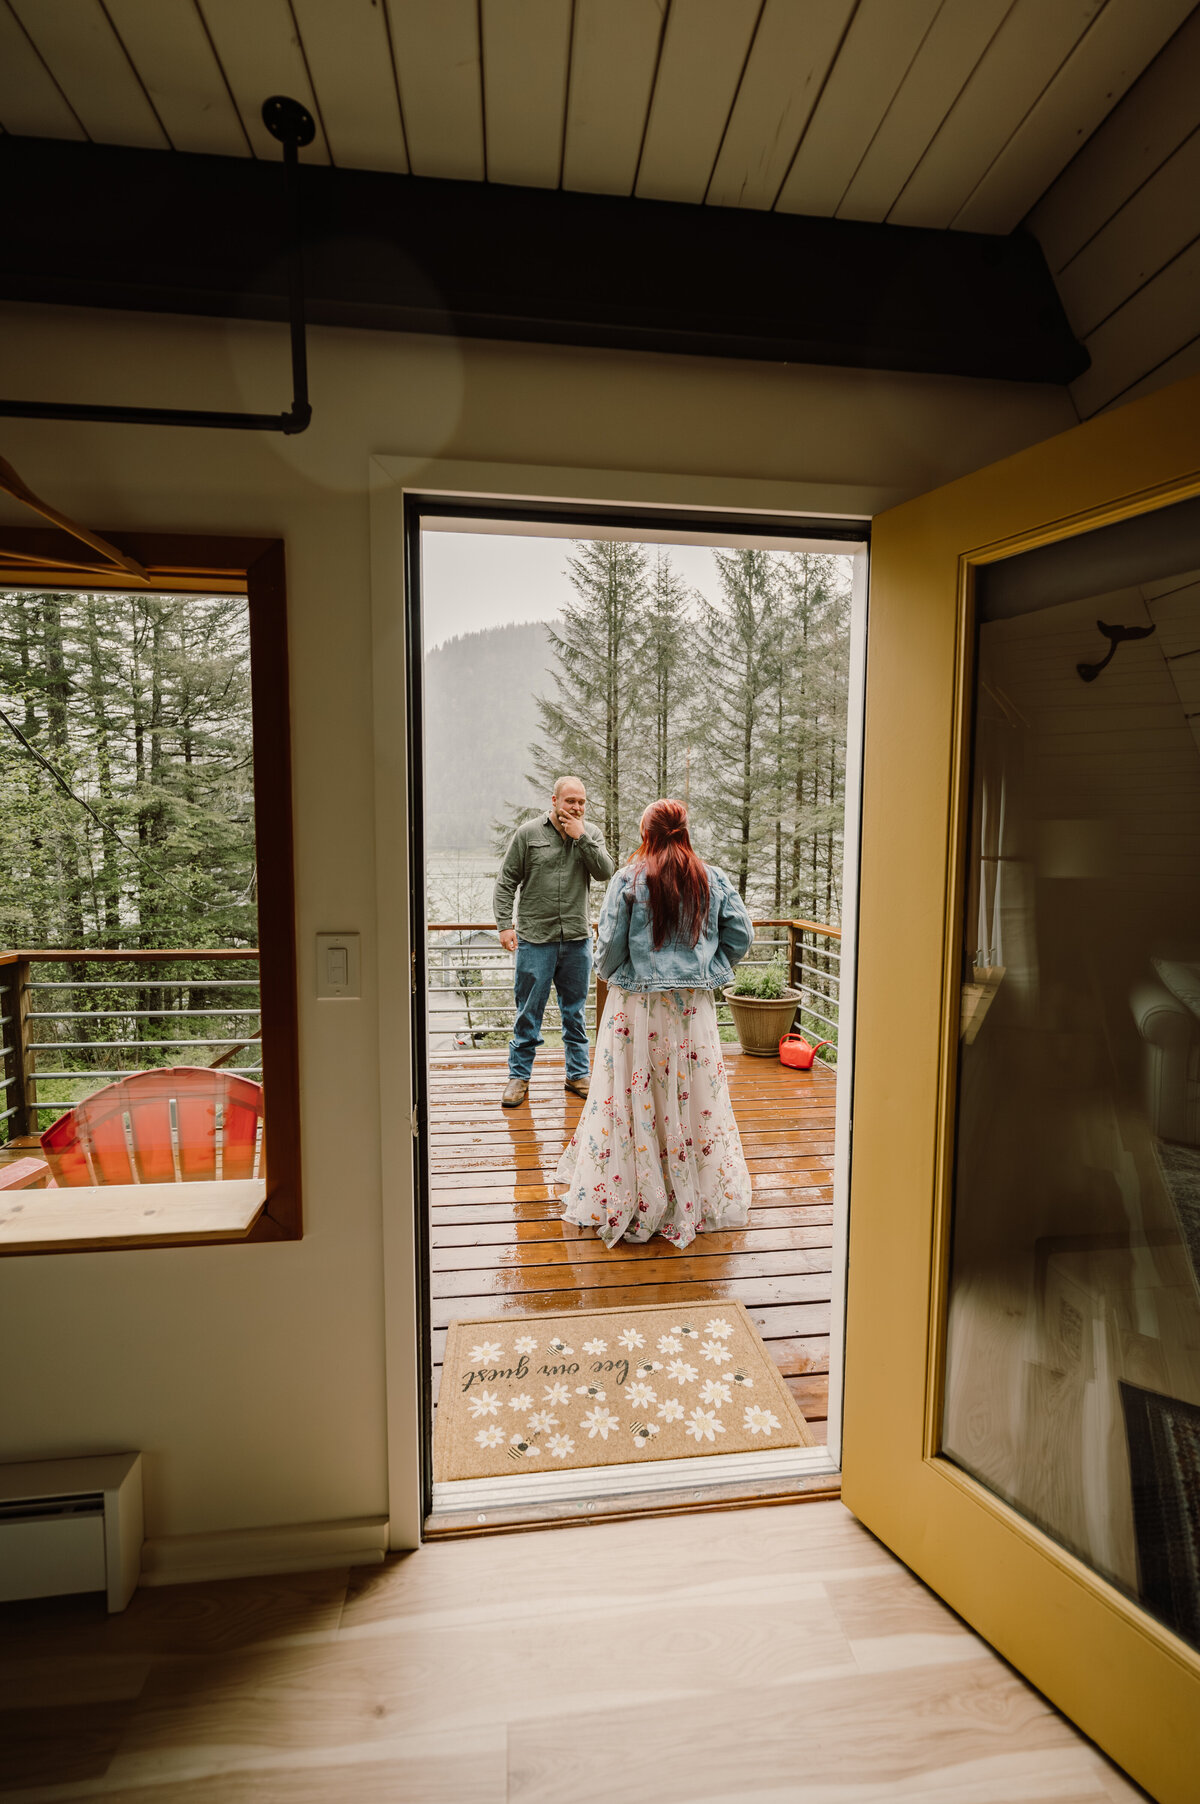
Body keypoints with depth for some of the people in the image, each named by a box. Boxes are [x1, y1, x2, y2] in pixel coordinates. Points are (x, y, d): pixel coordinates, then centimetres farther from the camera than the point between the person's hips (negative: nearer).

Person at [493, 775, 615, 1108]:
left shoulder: (590, 834, 6)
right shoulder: (528, 833, -2)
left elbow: (605, 873, -8)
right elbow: (505, 883, 0)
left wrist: (581, 838, -13)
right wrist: (505, 924, -8)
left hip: (577, 939, 3)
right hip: (535, 938, -2)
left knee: (575, 1012, 13)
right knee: (528, 1013, 4)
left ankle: (578, 1074, 25)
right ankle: (519, 1075, 17)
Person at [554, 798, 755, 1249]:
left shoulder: (628, 879, -8)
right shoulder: (714, 880, 1)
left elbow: (610, 944, -8)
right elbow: (742, 936, 3)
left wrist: (613, 975, 11)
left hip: (636, 1005, -2)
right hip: (693, 1008, 3)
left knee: (632, 1098, 6)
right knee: (694, 1098, 12)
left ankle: (623, 1202, 17)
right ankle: (697, 1200, 26)